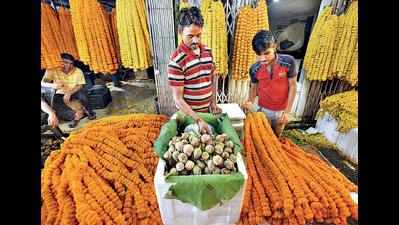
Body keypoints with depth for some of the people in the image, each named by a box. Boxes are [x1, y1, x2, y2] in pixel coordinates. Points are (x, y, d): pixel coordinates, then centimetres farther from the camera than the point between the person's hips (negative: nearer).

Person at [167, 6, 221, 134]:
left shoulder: (207, 51, -1)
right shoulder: (177, 60, -20)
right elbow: (178, 99, -20)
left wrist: (213, 102, 3)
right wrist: (198, 120, -24)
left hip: (207, 110, 6)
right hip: (188, 114, -5)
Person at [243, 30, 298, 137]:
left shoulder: (288, 61, -20)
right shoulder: (254, 68, -16)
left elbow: (292, 86, -11)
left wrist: (287, 111, -12)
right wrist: (250, 101, -20)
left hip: (281, 111, 0)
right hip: (263, 110, 1)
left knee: (276, 138, 21)